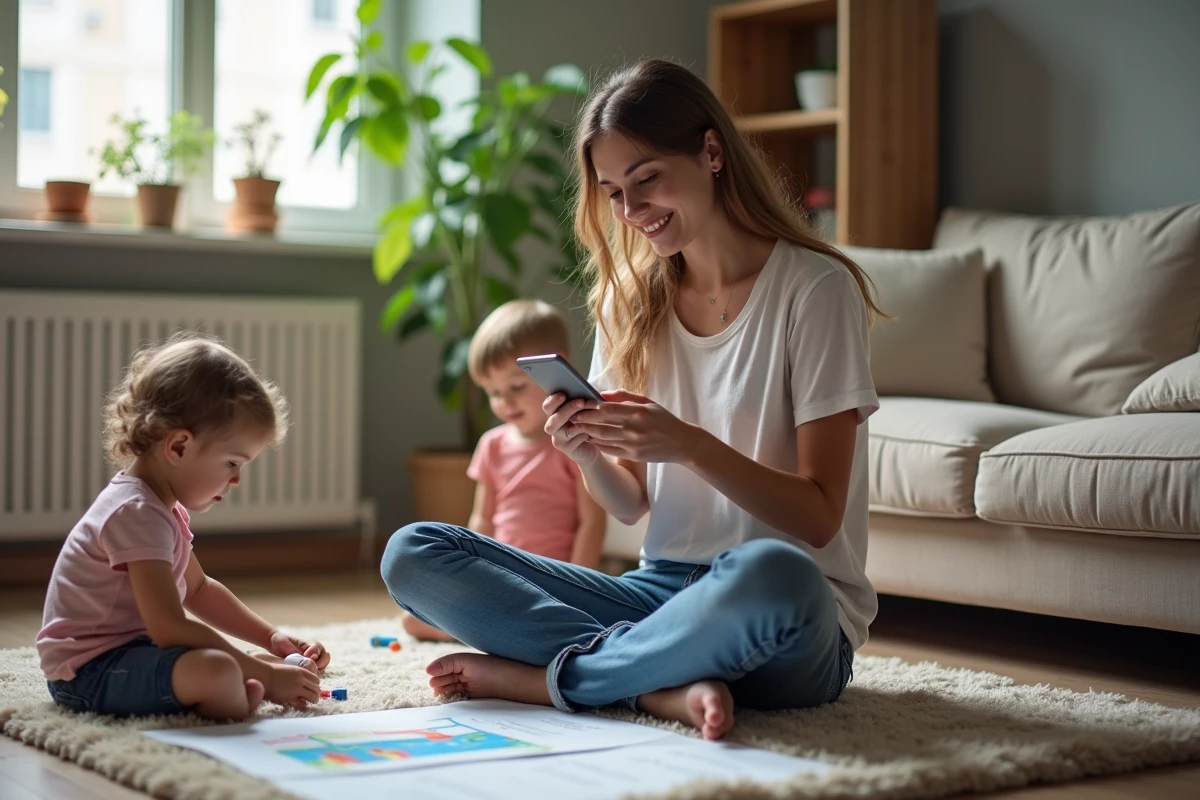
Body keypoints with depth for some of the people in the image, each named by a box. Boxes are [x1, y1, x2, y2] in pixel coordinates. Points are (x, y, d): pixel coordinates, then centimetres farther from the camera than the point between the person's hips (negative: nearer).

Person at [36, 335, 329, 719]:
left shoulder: (164, 507, 11)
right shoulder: (138, 514, -22)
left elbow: (198, 589, 25)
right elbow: (170, 629, -29)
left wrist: (271, 638, 14)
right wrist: (264, 676, -26)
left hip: (128, 650, 11)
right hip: (89, 671, -11)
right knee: (217, 670, -37)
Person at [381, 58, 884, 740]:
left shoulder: (814, 288, -7)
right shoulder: (631, 300, 10)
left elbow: (819, 520, -11)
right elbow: (631, 504, 10)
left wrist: (691, 445, -24)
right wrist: (588, 455, -12)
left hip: (794, 631, -5)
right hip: (662, 592, 5)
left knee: (770, 577, -43)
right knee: (412, 554, -10)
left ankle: (545, 677, -18)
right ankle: (666, 685, -24)